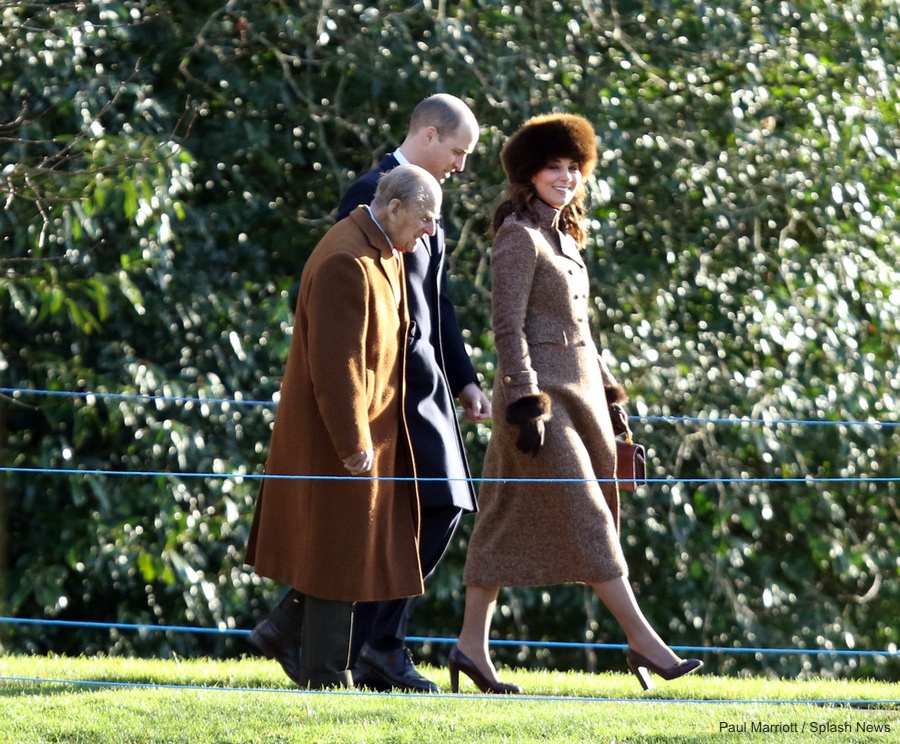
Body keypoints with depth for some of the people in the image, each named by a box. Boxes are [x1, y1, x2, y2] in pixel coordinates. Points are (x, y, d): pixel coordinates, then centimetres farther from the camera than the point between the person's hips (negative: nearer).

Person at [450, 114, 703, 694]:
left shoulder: (563, 238, 16)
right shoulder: (519, 237, -11)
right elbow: (508, 325, -17)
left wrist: (609, 395, 19)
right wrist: (527, 405, -22)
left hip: (577, 388, 9)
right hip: (540, 388, -9)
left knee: (509, 520, 9)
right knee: (583, 514, -8)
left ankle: (472, 646, 11)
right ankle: (643, 641, -8)